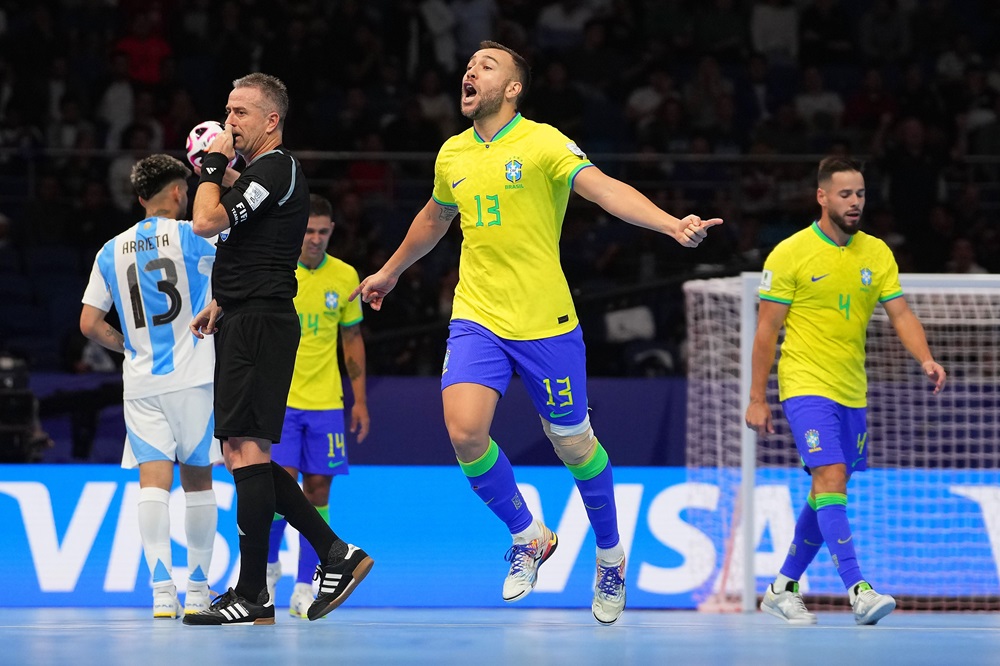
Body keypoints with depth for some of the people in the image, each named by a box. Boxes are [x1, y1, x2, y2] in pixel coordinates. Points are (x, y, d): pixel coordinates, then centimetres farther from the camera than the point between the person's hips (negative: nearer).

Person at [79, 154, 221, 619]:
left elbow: (90, 324, 7)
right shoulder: (191, 237, -4)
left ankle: (162, 588, -19)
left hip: (140, 383, 2)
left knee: (153, 481, -4)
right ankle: (197, 589, 12)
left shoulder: (112, 251, 8)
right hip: (194, 377, -2)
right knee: (197, 480, 9)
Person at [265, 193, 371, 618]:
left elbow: (352, 338, 14)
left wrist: (360, 399, 11)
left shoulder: (344, 277, 5)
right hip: (277, 399, -3)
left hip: (325, 402, 3)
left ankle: (304, 590, 7)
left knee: (318, 490, 1)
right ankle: (268, 566, 13)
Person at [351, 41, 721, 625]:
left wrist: (672, 225, -39)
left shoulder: (543, 143, -10)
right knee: (464, 431, -16)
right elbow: (435, 217, 28)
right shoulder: (452, 155, 7)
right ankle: (528, 536, 9)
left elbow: (606, 189, -23)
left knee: (572, 443, 5)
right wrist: (390, 272, 41)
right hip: (477, 320, 4)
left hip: (545, 324, -4)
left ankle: (611, 556, 30)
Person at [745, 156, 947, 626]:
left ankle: (782, 590, 25)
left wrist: (925, 359, -15)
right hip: (806, 386, -6)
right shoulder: (790, 253, -7)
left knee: (827, 493, 11)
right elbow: (767, 329, -4)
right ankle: (858, 591, -28)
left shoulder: (877, 253, 7)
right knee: (831, 476, -20)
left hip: (851, 392, 6)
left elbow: (900, 313, 5)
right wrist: (757, 398, -5)